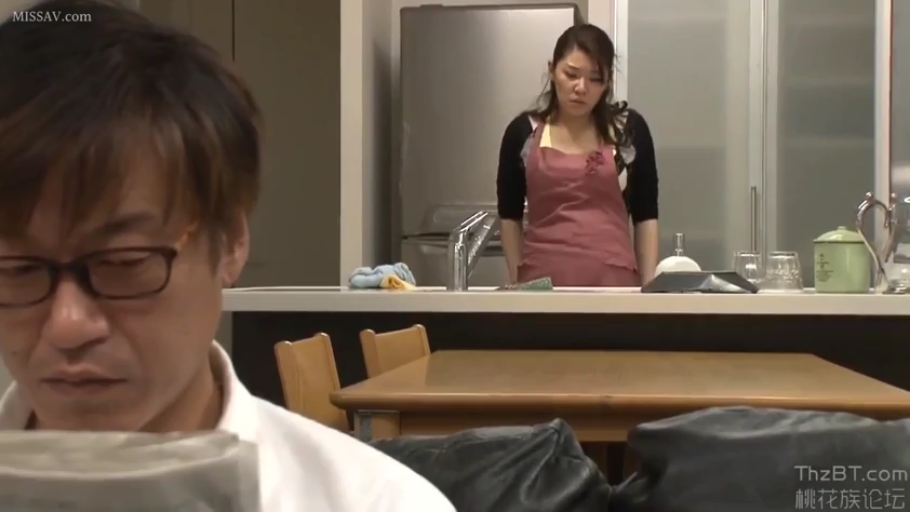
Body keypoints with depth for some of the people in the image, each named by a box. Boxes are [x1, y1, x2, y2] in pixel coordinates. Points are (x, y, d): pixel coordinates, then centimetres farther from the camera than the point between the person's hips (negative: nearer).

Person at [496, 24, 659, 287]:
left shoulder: (630, 130, 3)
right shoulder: (523, 132, 4)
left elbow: (645, 216, 7)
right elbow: (510, 216, 10)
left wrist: (649, 284, 2)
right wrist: (516, 280, 5)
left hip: (613, 279, 0)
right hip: (541, 280, 1)